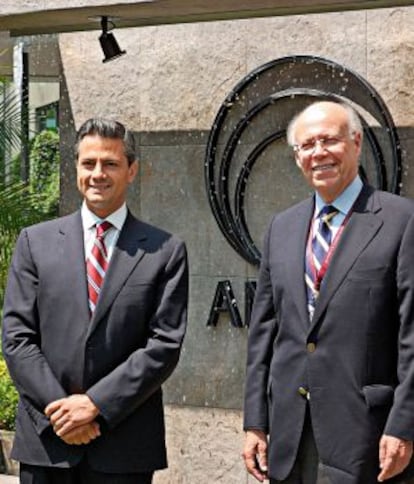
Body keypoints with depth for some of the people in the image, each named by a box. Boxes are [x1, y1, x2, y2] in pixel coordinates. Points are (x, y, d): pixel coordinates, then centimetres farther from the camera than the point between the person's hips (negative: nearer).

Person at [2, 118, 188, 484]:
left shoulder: (166, 251, 3)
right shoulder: (36, 241, 7)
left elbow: (165, 345, -4)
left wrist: (96, 404, -12)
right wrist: (58, 407, -9)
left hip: (125, 446, -1)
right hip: (45, 440, 1)